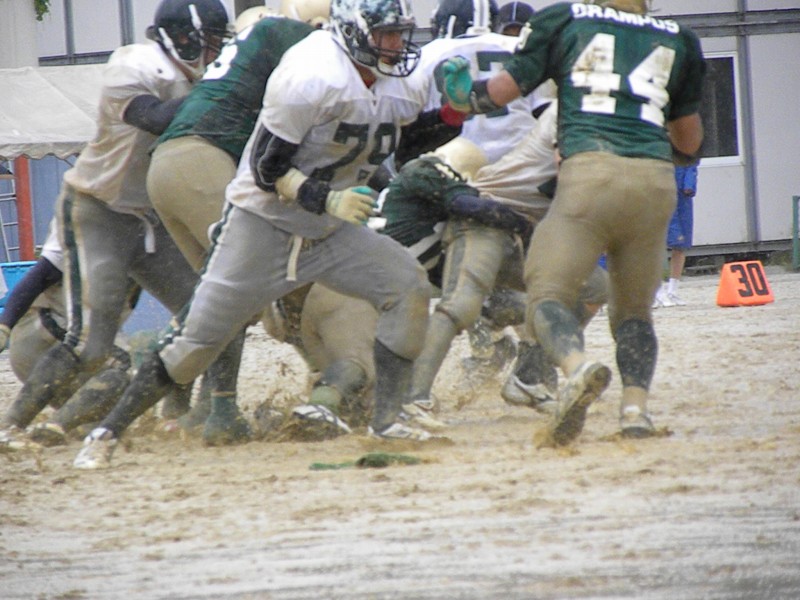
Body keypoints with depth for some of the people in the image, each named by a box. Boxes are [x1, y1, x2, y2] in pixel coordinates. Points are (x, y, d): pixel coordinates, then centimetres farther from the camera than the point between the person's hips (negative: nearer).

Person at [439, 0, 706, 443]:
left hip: (591, 171, -3)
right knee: (633, 307, 17)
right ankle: (635, 405, -4)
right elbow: (690, 143, 26)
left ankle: (577, 365, -35)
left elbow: (500, 91, 14)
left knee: (548, 293, -4)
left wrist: (461, 94, 33)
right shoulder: (678, 41, 20)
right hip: (657, 180, 3)